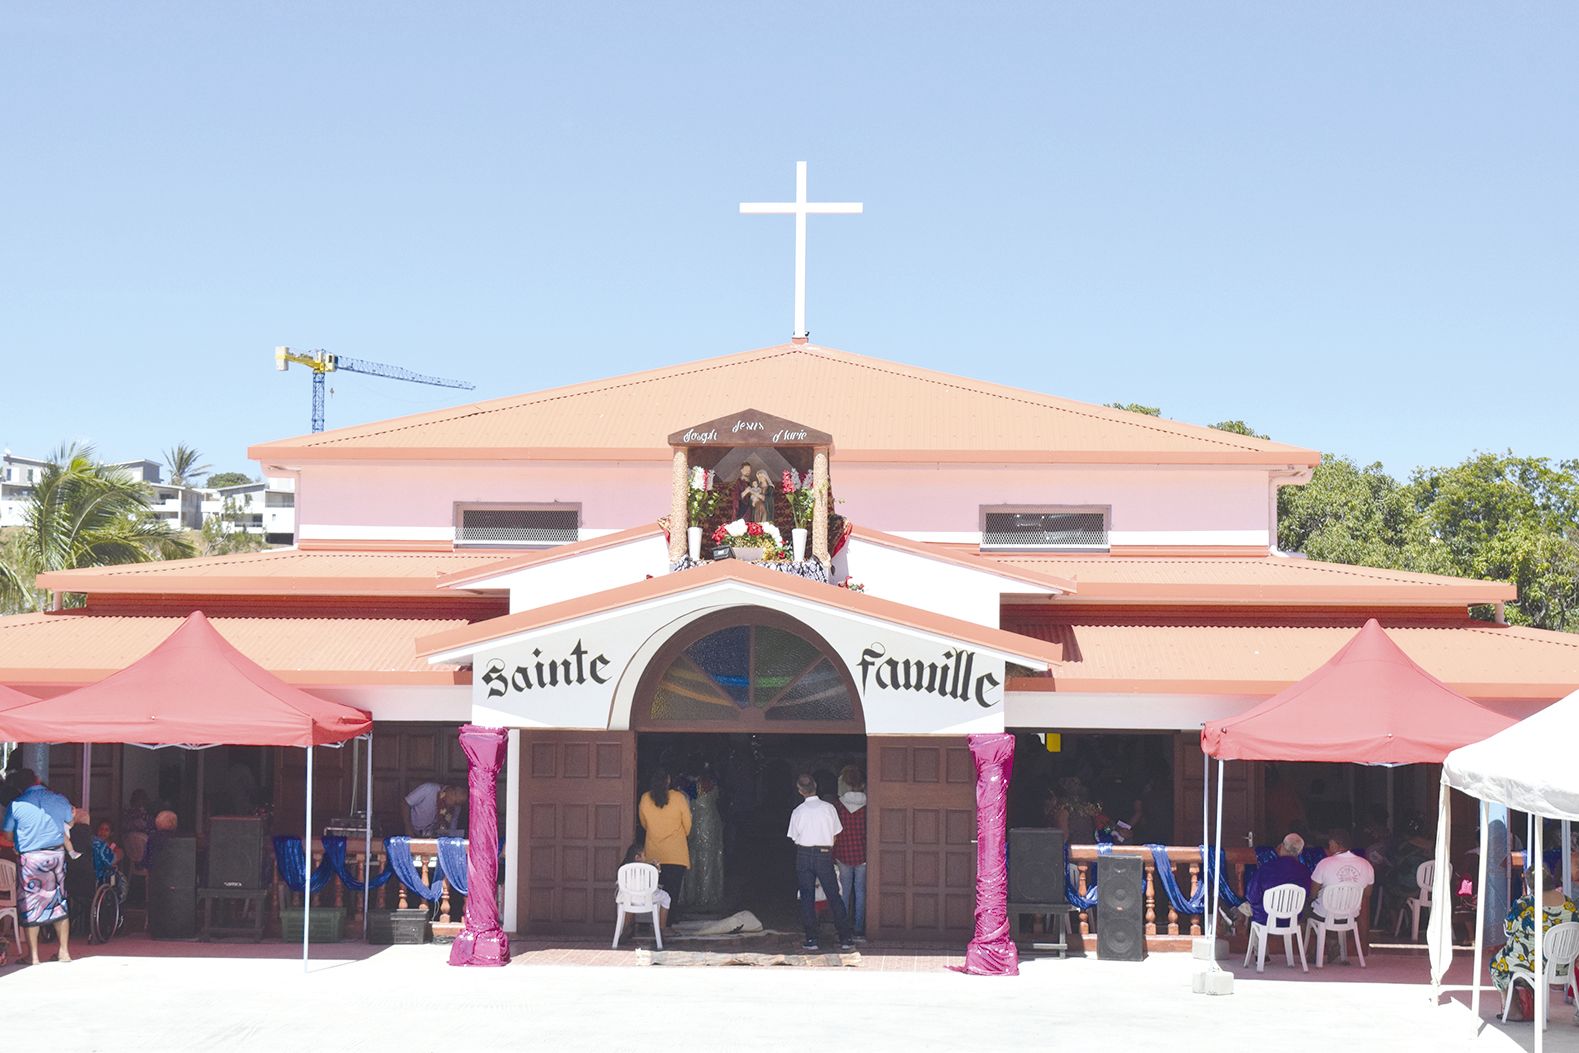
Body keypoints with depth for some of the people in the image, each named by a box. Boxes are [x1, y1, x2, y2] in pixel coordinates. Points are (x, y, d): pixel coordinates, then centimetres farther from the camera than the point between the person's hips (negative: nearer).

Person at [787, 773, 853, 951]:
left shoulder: (798, 812, -2)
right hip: (825, 854, 0)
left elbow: (795, 838, 3)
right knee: (834, 896, 4)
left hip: (804, 854, 0)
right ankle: (846, 938, 1)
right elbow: (834, 836, 6)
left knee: (807, 898, 6)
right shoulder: (828, 808, 0)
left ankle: (811, 939, 4)